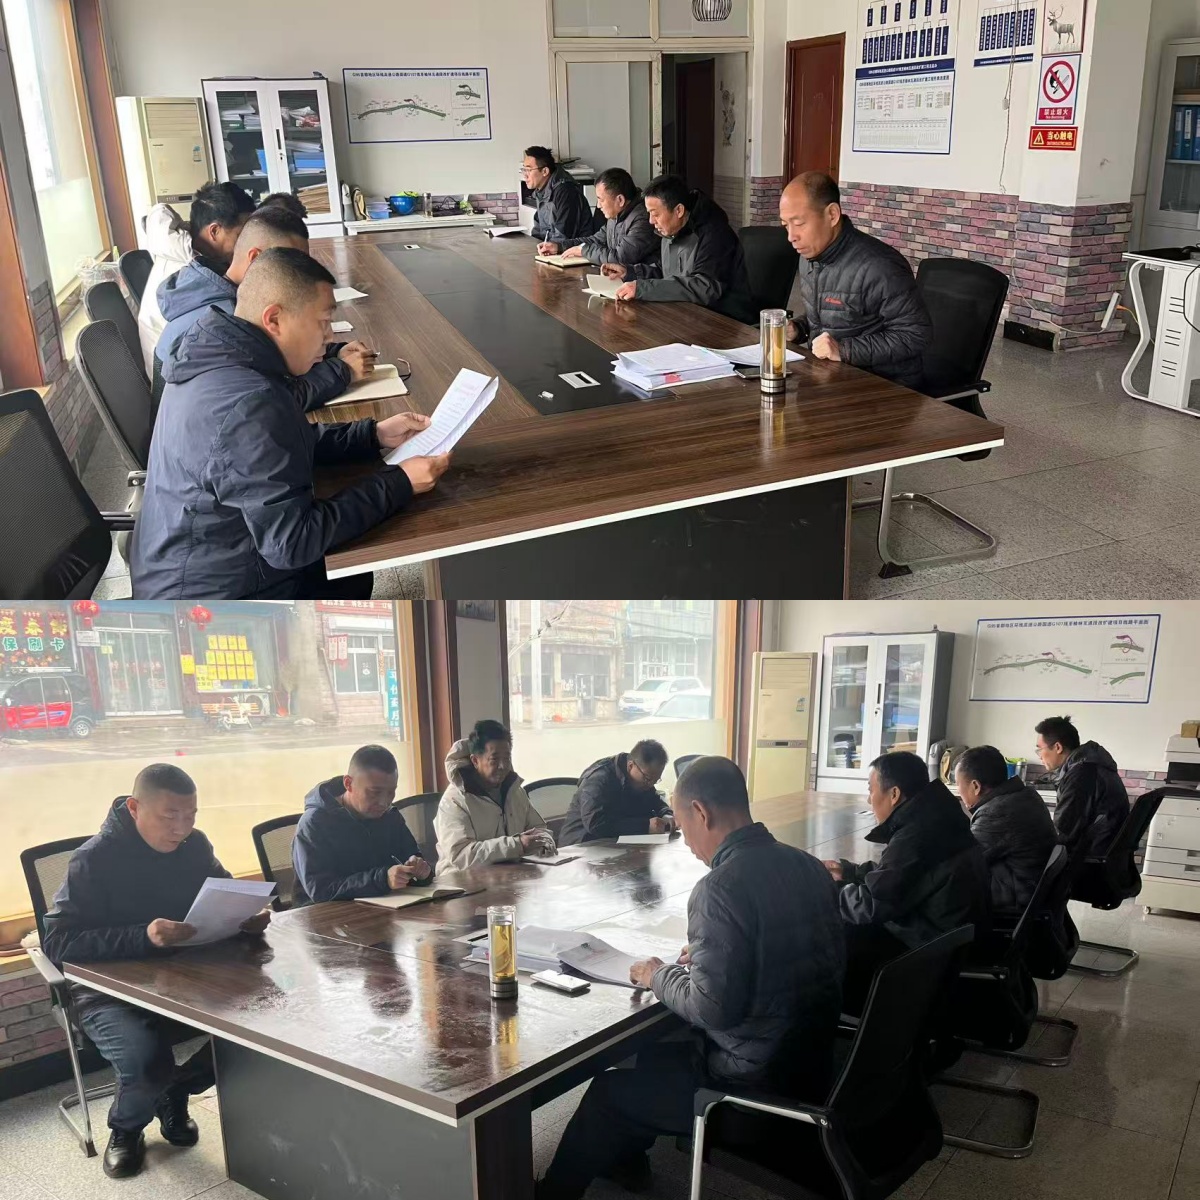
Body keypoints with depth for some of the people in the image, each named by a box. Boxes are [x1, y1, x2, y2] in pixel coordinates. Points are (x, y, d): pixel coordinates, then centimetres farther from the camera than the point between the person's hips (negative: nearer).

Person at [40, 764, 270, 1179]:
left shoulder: (194, 845, -2)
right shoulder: (94, 859, -17)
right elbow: (56, 942, -24)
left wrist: (247, 916, -15)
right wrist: (142, 937, -37)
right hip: (109, 990, -4)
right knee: (144, 1059, -32)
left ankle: (174, 1095, 11)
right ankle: (125, 1128, 5)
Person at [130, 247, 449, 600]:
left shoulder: (221, 359, 0)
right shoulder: (246, 405, -31)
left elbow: (287, 443, 15)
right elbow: (293, 542, -28)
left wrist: (374, 435, 6)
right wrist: (398, 484, -20)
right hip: (213, 595, -9)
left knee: (354, 577, 21)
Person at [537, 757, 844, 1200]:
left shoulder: (720, 888, -25)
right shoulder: (807, 865, 0)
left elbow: (713, 1009, -26)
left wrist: (660, 976, -8)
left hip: (756, 1082, -8)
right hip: (811, 1063, 8)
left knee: (607, 1092, 13)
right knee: (654, 1055, 28)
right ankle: (623, 1156, 48)